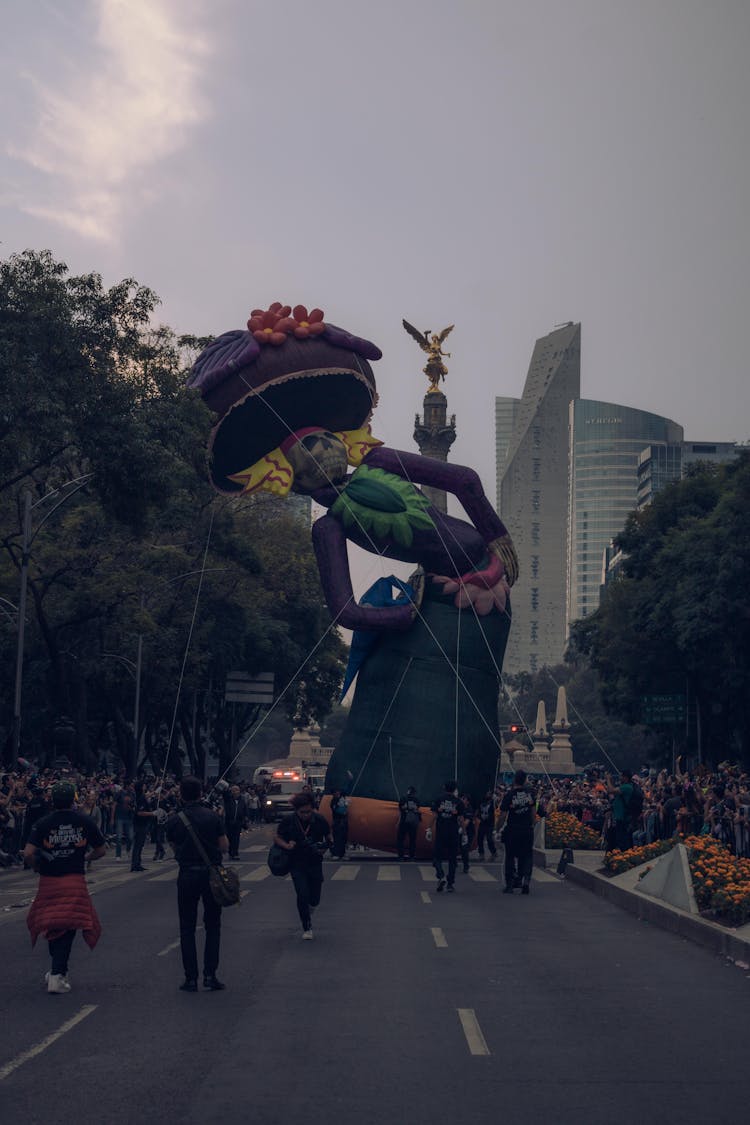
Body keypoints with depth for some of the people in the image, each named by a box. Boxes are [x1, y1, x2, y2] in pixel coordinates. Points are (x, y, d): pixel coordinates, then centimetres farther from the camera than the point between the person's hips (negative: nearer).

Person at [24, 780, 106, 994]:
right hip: (75, 879, 0)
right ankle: (57, 974, -6)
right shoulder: (84, 821, -1)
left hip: (49, 880, 1)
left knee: (51, 925, 16)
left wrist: (38, 863, 5)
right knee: (68, 927, 2)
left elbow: (28, 853, -15)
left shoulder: (43, 822, -5)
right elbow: (101, 850, 7)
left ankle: (58, 970, 27)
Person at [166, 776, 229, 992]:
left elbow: (175, 848, 6)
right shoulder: (213, 817, -4)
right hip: (212, 874, 1)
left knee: (187, 928, 8)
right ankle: (210, 974, 6)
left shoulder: (174, 821, -4)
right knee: (213, 925, 12)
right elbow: (225, 847, 0)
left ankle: (191, 978, 6)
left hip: (187, 875, 0)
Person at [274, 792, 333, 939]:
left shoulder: (320, 820, -10)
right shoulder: (288, 821, -12)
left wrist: (324, 847, -16)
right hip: (297, 864, -1)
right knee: (302, 894, -12)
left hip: (315, 862, 1)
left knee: (315, 899, 6)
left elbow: (329, 839, 4)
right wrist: (287, 846, -19)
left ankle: (308, 910, 44)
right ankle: (307, 928, 6)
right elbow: (277, 838, 0)